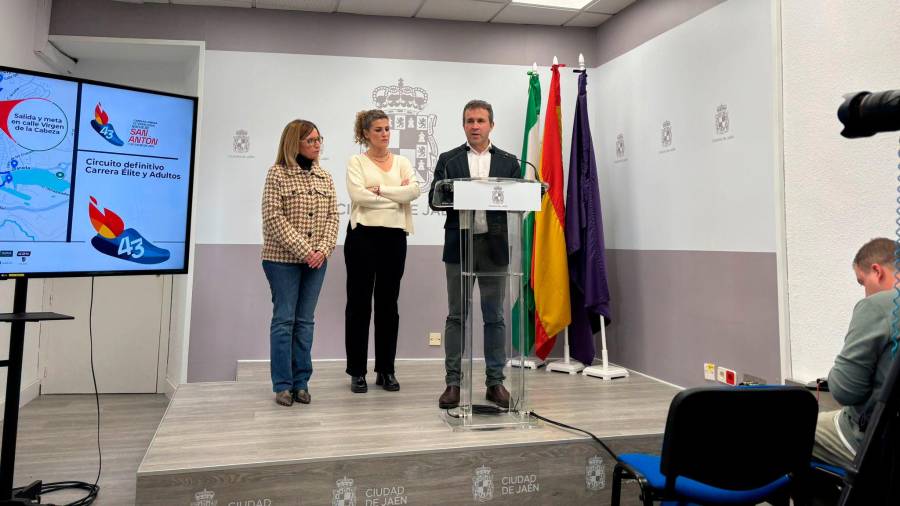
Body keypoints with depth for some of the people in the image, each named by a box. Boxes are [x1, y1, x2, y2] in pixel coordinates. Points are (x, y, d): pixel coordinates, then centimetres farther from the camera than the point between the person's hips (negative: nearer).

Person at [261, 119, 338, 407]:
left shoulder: (325, 177, 10)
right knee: (284, 319, 1)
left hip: (316, 261, 4)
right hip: (283, 259, -4)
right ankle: (283, 385, 10)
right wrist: (304, 250, -16)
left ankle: (301, 382, 16)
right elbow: (274, 218, -11)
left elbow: (332, 216, 7)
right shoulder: (277, 174, -4)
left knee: (305, 321, 8)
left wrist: (324, 249, -9)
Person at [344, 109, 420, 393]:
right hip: (363, 235, -3)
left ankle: (386, 370, 19)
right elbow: (358, 195, -15)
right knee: (359, 303, 3)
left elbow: (414, 190, -6)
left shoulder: (401, 162, 12)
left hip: (394, 236, 3)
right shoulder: (356, 162, 3)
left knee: (388, 304, 8)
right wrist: (397, 195, -9)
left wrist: (380, 190, -12)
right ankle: (357, 372, 13)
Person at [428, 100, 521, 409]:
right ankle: (453, 382, 12)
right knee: (456, 317, 4)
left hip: (495, 247, 1)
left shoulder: (508, 162, 10)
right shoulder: (448, 160, 8)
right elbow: (434, 200, 1)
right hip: (459, 246, 0)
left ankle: (495, 382, 15)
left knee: (494, 317, 6)